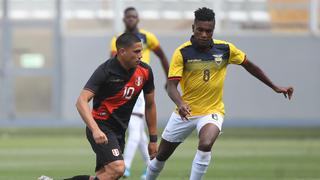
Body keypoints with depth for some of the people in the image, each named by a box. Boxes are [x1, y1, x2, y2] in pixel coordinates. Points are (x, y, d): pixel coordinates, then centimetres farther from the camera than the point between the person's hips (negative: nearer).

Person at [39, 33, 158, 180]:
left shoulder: (145, 72, -1)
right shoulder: (105, 71, -19)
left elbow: (150, 105, 12)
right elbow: (81, 101, -27)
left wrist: (153, 139, 13)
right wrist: (95, 130, -40)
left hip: (119, 130, 7)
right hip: (101, 126, -7)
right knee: (116, 168, -26)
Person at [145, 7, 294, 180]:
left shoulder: (225, 49, -8)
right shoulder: (182, 52, -14)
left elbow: (249, 66, 8)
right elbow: (171, 86, -19)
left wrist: (275, 87, 9)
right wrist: (180, 104, -40)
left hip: (212, 111, -1)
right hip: (185, 112, 1)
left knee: (205, 145, -32)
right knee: (161, 155, 11)